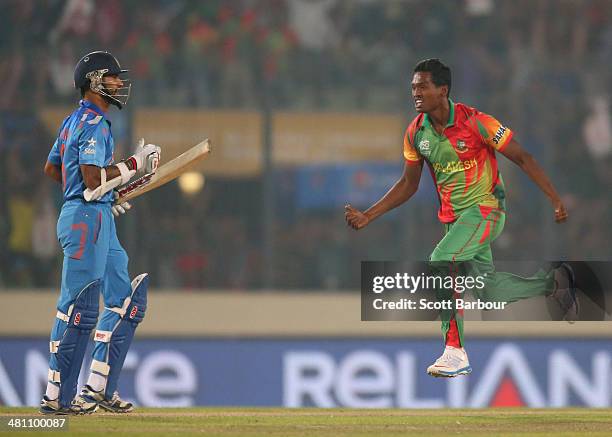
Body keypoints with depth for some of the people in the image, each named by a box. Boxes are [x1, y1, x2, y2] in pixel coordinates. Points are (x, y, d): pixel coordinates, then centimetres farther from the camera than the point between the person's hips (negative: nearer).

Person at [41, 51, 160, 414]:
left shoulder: (74, 121, 17)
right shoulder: (94, 124, -14)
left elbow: (52, 168, 25)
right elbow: (93, 179, -23)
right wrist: (135, 164, -15)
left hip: (100, 220, 11)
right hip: (88, 220, -11)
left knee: (124, 299, 11)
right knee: (79, 307, -8)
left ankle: (99, 387, 12)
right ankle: (58, 397, -5)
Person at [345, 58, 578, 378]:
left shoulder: (475, 122, -18)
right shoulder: (416, 133, -1)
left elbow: (522, 158, -12)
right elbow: (408, 184, 11)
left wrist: (556, 200, -14)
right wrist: (367, 217, 3)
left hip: (485, 209, -7)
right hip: (452, 216, 7)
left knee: (441, 262, -27)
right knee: (489, 290, 9)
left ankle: (455, 352, -21)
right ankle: (554, 284, 35)